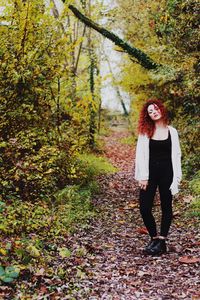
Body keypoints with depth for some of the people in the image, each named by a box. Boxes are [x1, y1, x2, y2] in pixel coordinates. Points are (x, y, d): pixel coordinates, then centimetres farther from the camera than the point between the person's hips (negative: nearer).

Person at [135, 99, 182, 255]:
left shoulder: (172, 131, 4)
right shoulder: (145, 132, 2)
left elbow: (176, 155, 2)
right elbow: (140, 155, -2)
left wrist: (176, 178, -5)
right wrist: (143, 176, -9)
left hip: (167, 173, 0)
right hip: (150, 172, 0)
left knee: (166, 207, 7)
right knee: (145, 208, -5)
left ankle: (162, 240, 17)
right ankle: (154, 237, 15)